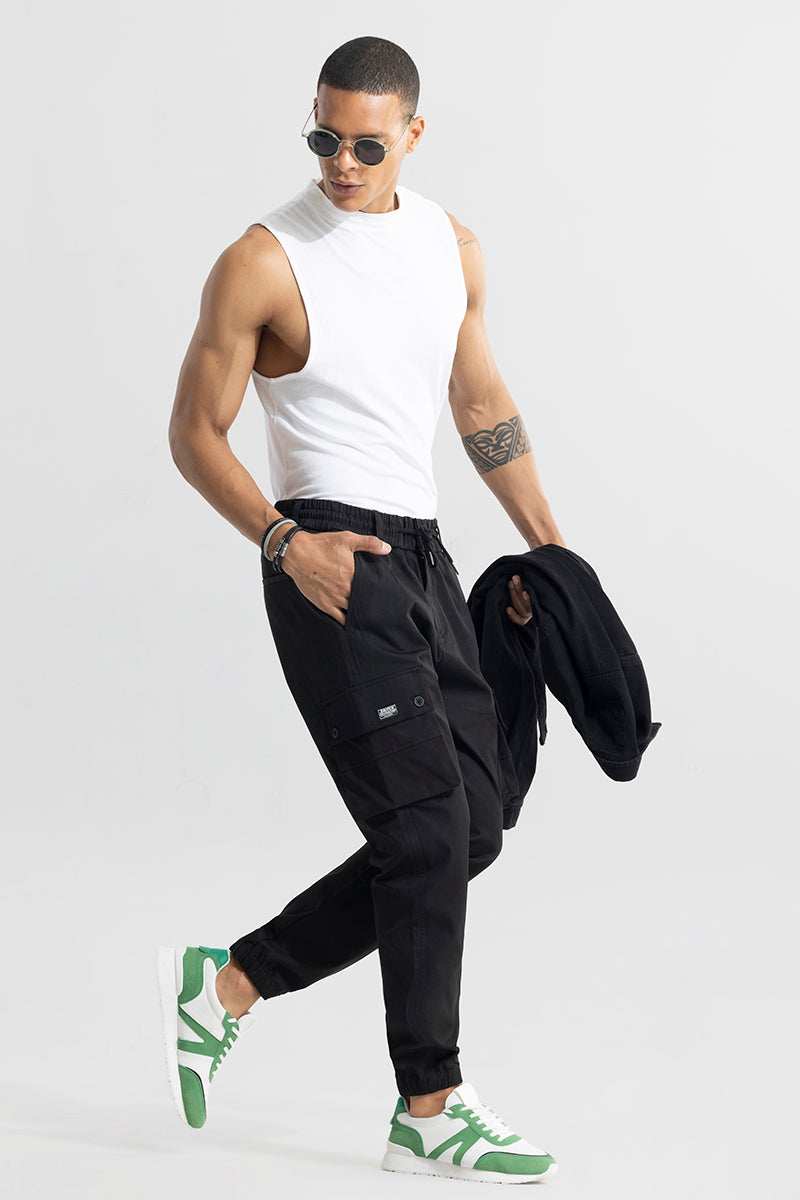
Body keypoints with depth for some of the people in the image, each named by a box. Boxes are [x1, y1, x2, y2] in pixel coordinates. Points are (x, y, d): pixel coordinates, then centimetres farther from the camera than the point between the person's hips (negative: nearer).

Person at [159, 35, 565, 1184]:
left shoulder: (452, 246, 10)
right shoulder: (263, 262, -9)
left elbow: (483, 402, 22)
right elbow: (195, 432, -4)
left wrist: (551, 549, 19)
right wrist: (285, 542, -18)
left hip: (424, 552, 8)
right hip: (329, 558, -8)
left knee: (472, 828, 6)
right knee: (428, 823, -12)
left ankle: (229, 983, 16)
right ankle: (430, 1110, -3)